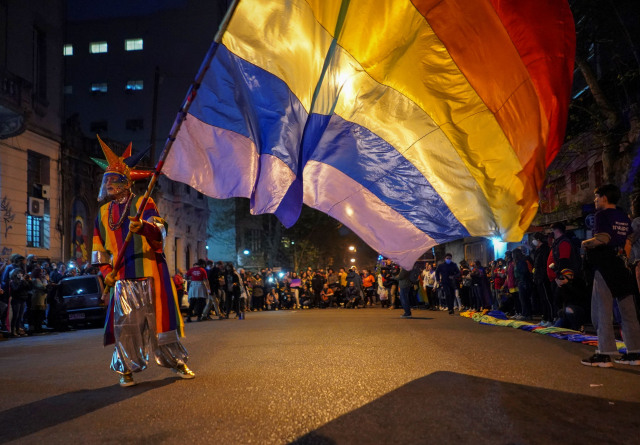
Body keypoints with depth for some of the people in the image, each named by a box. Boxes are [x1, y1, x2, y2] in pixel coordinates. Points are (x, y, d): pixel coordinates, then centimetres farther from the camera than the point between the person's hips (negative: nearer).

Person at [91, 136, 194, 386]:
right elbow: (99, 248, 19)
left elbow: (159, 231, -19)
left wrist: (144, 227, -41)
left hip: (149, 274, -3)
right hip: (122, 278, 4)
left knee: (157, 318, 2)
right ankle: (125, 370, 15)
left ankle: (177, 362, 18)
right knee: (124, 323, 2)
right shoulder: (103, 212, 14)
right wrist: (106, 271, 5)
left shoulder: (143, 204, -1)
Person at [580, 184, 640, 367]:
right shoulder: (624, 216, 16)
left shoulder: (603, 215, -9)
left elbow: (602, 238, -21)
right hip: (621, 265, 8)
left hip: (605, 266, -8)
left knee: (602, 309, -6)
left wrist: (586, 243, -6)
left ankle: (605, 354, -8)